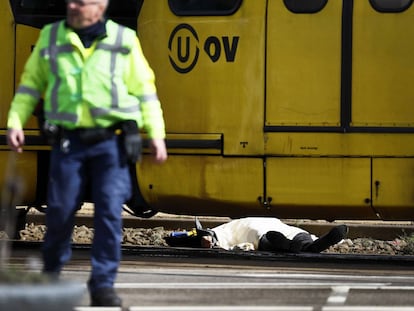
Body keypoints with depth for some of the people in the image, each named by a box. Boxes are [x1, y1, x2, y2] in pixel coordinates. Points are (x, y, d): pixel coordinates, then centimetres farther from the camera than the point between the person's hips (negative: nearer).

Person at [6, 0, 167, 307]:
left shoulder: (124, 40, 5)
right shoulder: (50, 38, 8)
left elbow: (144, 89, 7)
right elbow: (31, 84, 13)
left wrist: (156, 133, 3)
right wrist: (15, 121, 3)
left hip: (111, 142, -1)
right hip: (68, 142, 1)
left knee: (110, 213, -7)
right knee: (60, 212, 2)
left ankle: (103, 287, -1)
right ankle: (50, 278, 24)